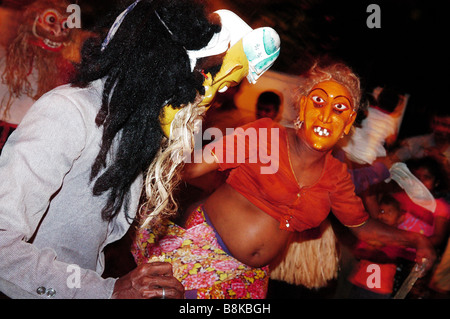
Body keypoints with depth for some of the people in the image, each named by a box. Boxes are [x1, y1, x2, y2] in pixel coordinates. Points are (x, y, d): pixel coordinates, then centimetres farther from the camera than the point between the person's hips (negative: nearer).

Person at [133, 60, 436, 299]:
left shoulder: (336, 175, 4)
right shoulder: (266, 134, -11)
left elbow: (361, 224, 18)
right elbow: (192, 166, -12)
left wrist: (414, 240, 12)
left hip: (251, 275, 5)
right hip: (205, 244, -4)